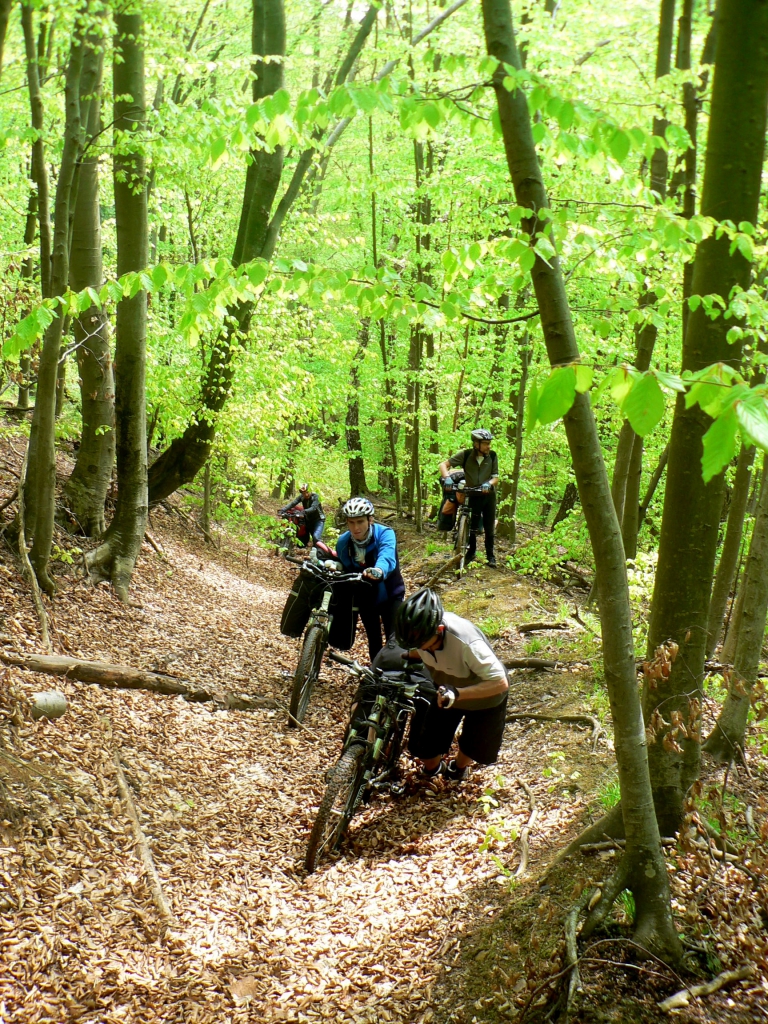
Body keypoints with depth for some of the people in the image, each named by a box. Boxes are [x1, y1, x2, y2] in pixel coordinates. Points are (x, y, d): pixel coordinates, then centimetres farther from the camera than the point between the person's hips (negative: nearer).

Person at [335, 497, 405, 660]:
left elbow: (387, 558, -47)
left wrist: (378, 571, -66)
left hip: (389, 595, -3)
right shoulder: (343, 542, -13)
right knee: (374, 641, 11)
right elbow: (341, 569, -1)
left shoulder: (385, 534, -26)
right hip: (365, 599, 3)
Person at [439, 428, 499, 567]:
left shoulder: (492, 456, -11)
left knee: (489, 528, 5)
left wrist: (489, 483, -31)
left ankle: (490, 555, 18)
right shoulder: (465, 455, -14)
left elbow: (496, 477, -9)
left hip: (488, 495, 1)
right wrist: (447, 477, -34)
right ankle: (471, 552, 23)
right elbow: (444, 465, -14)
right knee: (471, 526, 3)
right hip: (472, 495, -1)